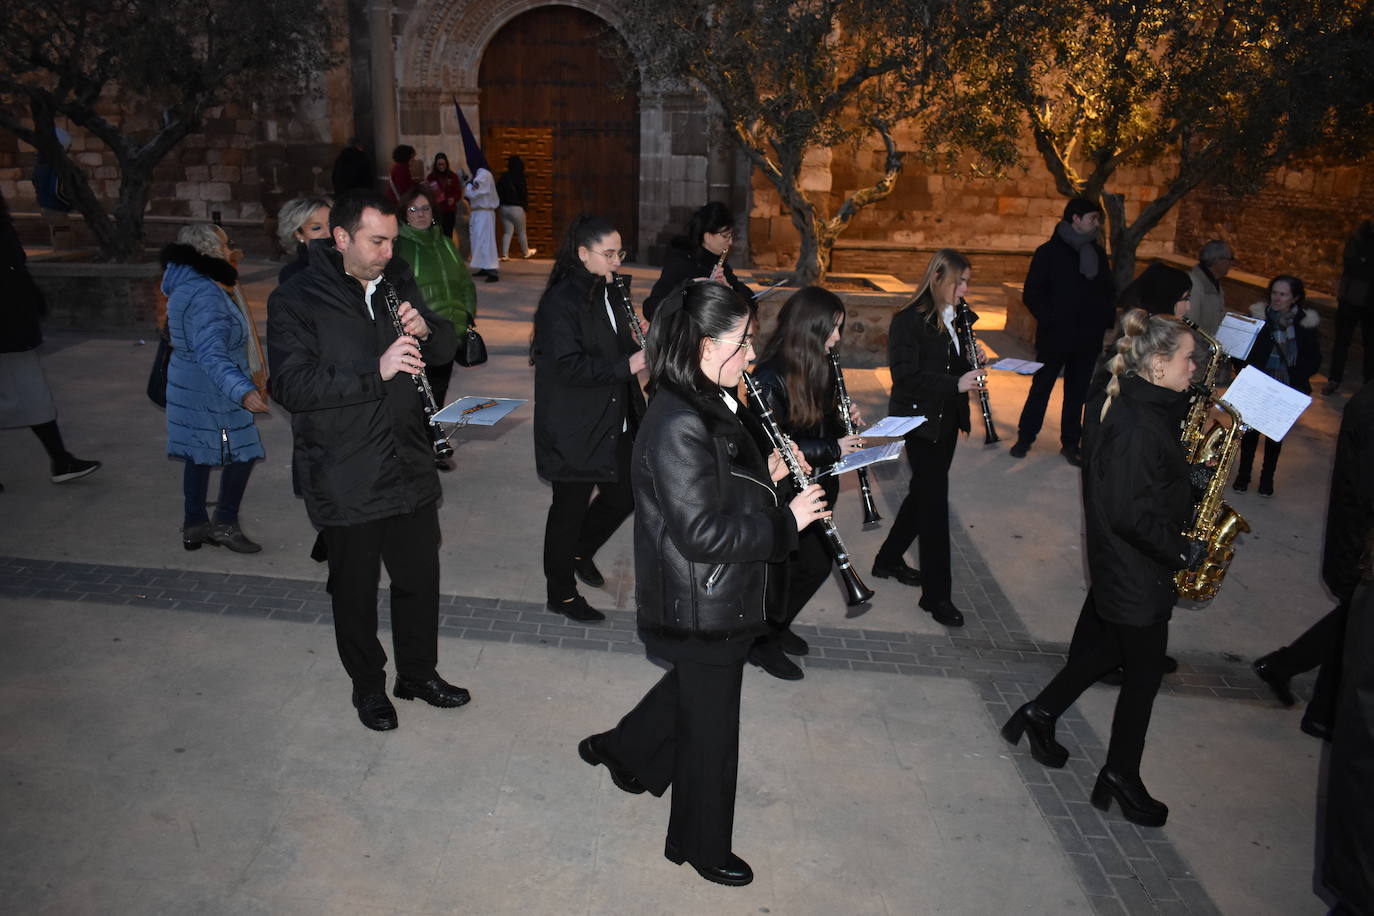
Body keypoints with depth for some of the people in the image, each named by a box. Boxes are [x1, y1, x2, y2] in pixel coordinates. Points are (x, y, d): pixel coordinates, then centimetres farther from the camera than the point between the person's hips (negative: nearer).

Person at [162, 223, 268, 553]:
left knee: (200, 455, 16)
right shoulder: (206, 295, -25)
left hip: (188, 386, 10)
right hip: (211, 393, -10)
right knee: (241, 452, 0)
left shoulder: (184, 285, 8)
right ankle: (225, 523, 7)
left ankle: (194, 525, 24)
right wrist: (242, 392, -48)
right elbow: (211, 354, -36)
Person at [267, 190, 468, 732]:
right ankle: (368, 685, 33)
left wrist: (425, 329, -13)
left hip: (409, 469, 5)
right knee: (356, 589, 12)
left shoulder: (397, 282, 6)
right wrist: (375, 371, -32)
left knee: (420, 577, 16)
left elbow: (447, 348, 11)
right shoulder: (295, 301, -12)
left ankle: (419, 672, 37)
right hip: (345, 480, -5)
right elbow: (290, 385, -22)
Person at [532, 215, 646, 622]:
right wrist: (626, 365, -29)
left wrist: (640, 347, -1)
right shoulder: (560, 302, -18)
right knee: (571, 506, 5)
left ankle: (580, 550, 41)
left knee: (622, 496, 14)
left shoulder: (606, 292, 9)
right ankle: (561, 593, 22)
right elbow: (569, 366, -25)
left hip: (612, 422, 8)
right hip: (574, 430, -8)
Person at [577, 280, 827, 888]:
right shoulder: (679, 427, -30)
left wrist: (767, 473, -1)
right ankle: (701, 845, 34)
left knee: (693, 685, 30)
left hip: (717, 598, 10)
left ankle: (623, 751, 54)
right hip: (701, 608, -9)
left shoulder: (710, 405, 2)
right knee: (711, 725, 10)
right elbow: (703, 534, -30)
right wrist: (788, 520, -23)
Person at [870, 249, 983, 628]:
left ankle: (889, 560, 36)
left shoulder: (954, 318, 8)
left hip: (946, 419, 8)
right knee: (934, 501, -5)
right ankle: (936, 594, 4)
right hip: (920, 421, -8)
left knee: (925, 494, 17)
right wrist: (956, 384, -27)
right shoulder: (908, 321, -15)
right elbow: (906, 373, -21)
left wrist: (971, 371, -4)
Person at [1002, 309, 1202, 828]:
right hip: (1138, 571, -10)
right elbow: (1130, 514, -28)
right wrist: (1183, 552, -19)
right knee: (1144, 672, 6)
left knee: (1113, 644, 25)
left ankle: (1040, 714, 36)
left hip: (1124, 565, 10)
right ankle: (1121, 778, 24)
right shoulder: (1138, 426, -27)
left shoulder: (1147, 408, 4)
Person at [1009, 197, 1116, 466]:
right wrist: (1049, 320, -17)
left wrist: (1107, 320, 1)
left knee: (1077, 392, 11)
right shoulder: (1049, 252, -6)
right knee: (1041, 388, 6)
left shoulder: (1097, 253, 9)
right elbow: (1031, 294, -8)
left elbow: (1109, 291, 16)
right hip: (1055, 337, -4)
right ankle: (1025, 437, 18)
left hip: (1088, 338, 4)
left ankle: (1070, 443, 20)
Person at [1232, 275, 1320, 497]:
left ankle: (1267, 477, 28)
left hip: (1286, 389, 0)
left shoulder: (1305, 322, -6)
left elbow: (1314, 359, -1)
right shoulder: (1258, 314, -7)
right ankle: (1243, 474, 23)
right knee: (1250, 428, 7)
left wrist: (1294, 378, -15)